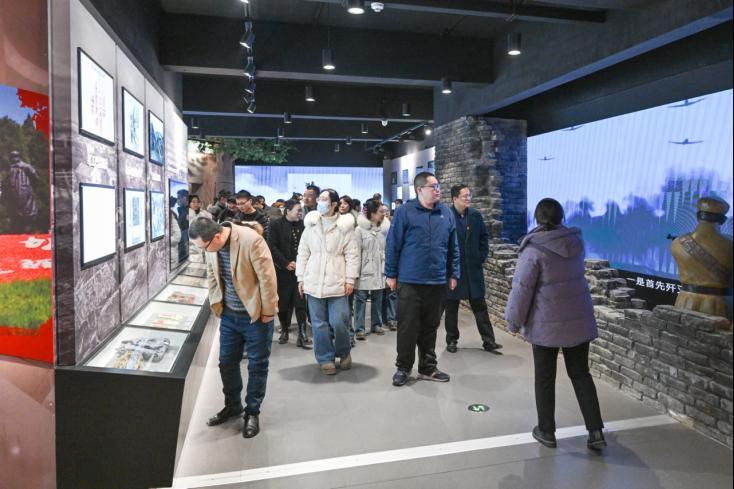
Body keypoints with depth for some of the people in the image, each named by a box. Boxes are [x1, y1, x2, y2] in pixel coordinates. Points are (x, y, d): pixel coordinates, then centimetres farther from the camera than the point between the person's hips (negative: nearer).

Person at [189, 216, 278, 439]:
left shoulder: (251, 240, -26)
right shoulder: (211, 244, -6)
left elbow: (267, 277, -21)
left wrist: (268, 312, -15)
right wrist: (216, 305, 9)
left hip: (256, 315, -6)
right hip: (229, 314, 6)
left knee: (257, 365, 8)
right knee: (226, 362, 15)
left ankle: (252, 412, 26)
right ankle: (232, 405, 38)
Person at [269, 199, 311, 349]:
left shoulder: (302, 225, 6)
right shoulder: (276, 225, -1)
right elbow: (273, 247, -6)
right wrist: (286, 263, -12)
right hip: (283, 270, -1)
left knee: (301, 302, -1)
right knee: (283, 302, 7)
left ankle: (302, 335, 3)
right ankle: (284, 331, 24)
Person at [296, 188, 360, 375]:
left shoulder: (345, 225, -2)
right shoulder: (311, 224, 6)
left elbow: (352, 254, -1)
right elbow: (303, 253, 9)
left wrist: (350, 279, -6)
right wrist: (301, 278, 5)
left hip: (337, 282, -3)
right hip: (314, 282, 3)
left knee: (338, 322, -3)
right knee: (319, 323, 7)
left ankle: (344, 352, 24)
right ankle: (326, 358, 21)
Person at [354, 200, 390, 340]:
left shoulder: (384, 228, 7)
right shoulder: (360, 229, -9)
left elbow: (387, 248, 13)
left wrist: (386, 268, 10)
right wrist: (356, 270, -14)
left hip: (379, 271, 6)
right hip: (364, 271, -5)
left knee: (378, 299, 14)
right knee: (361, 299, 0)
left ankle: (376, 324, 27)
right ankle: (359, 328, 7)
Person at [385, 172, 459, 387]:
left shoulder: (446, 213, 7)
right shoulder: (405, 212, -6)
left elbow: (453, 248, 12)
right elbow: (393, 245, -5)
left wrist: (453, 274, 10)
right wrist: (391, 274, -4)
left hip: (437, 281, 4)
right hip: (410, 281, -4)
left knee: (430, 327, 13)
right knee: (408, 326, 3)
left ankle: (428, 367, 26)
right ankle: (403, 367, 19)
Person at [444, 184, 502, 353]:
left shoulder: (476, 215, 4)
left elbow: (484, 236, 13)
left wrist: (482, 256, 5)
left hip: (473, 268, 3)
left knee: (480, 305, 7)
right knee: (451, 307, 9)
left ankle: (488, 340, 15)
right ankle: (451, 340, 22)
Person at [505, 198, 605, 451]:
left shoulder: (534, 249, -15)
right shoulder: (576, 241, 2)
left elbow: (522, 288, -14)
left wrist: (514, 321, -2)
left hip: (547, 324, -5)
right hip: (579, 319, 5)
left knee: (545, 378, 9)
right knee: (580, 374, 16)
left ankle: (546, 431, 20)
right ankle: (595, 431, 16)